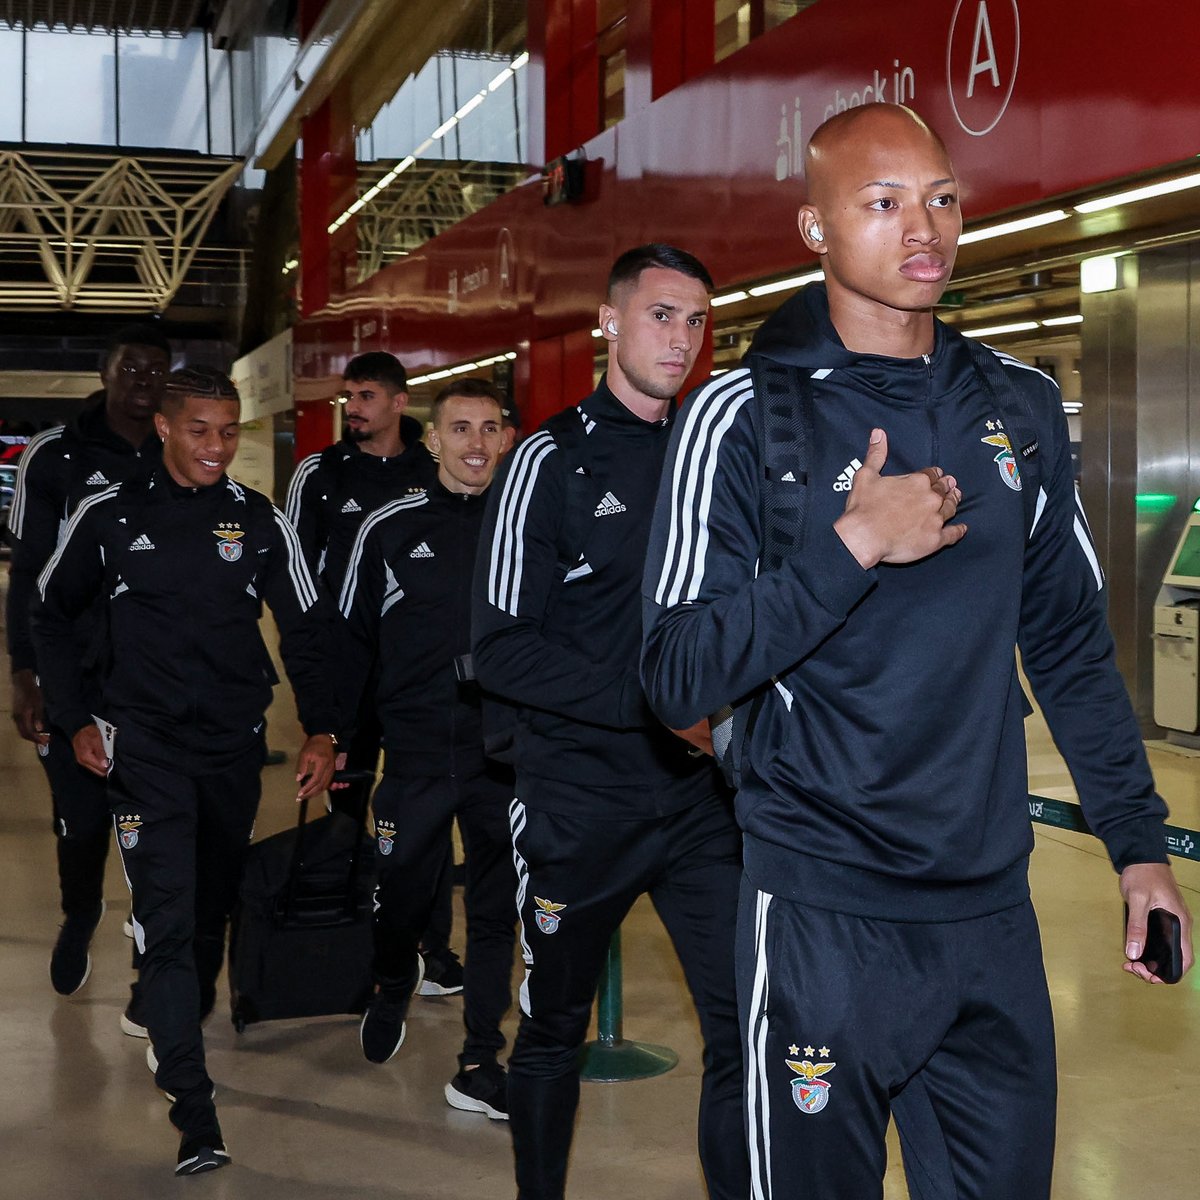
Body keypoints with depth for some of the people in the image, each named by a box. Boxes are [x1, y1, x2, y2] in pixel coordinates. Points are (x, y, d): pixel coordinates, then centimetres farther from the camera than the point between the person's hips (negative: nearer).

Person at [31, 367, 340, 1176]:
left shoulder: (261, 521, 1)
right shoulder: (109, 516, -2)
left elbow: (307, 629, 3)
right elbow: (52, 615, 10)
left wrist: (321, 731, -7)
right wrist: (77, 719, 3)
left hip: (235, 745, 2)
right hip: (146, 746, -2)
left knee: (215, 904, 14)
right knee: (166, 919, -10)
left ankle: (186, 1023, 40)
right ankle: (196, 1117, -11)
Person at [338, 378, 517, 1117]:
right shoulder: (390, 528, 2)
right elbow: (354, 640, 7)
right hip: (415, 749, 0)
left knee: (497, 910, 6)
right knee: (402, 900, 7)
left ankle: (481, 1063, 16)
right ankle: (392, 997, 38)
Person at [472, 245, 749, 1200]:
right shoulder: (554, 460, -5)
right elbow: (503, 648, -11)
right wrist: (650, 701, -19)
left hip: (704, 797, 3)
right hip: (580, 798, -3)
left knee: (748, 1024, -3)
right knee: (554, 1032, 13)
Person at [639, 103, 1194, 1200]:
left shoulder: (1021, 406, 6)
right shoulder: (747, 415, -7)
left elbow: (1070, 644, 13)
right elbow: (680, 679, -12)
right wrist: (850, 545, -20)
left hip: (993, 905, 4)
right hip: (824, 913, -4)